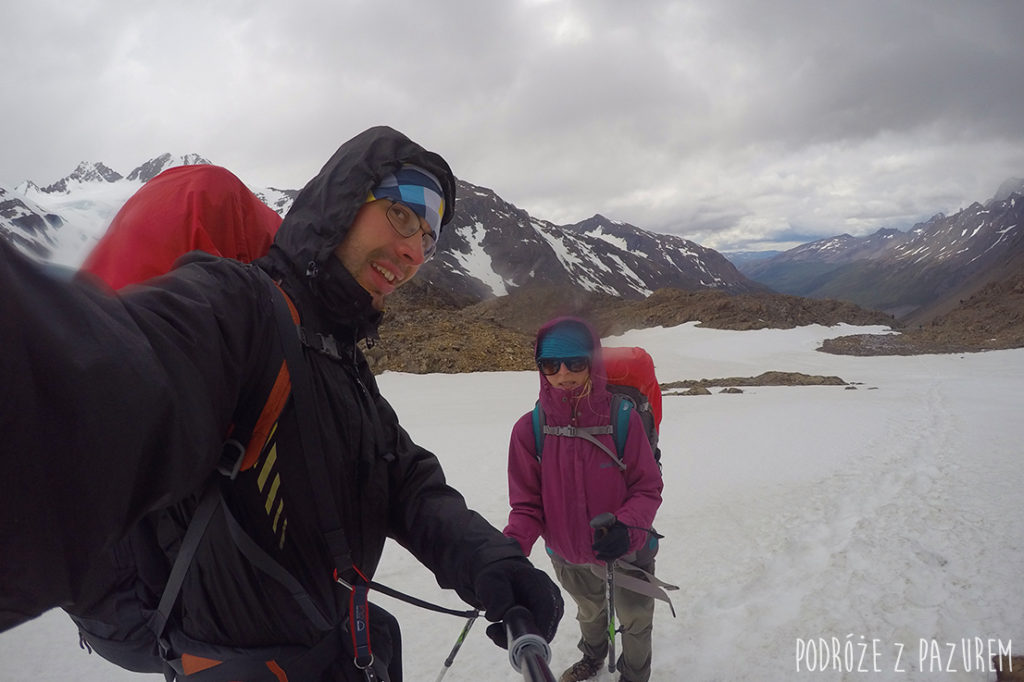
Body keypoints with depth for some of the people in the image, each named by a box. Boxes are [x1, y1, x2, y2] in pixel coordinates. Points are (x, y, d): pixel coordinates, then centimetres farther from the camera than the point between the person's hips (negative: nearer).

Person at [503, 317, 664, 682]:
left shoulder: (622, 419, -26)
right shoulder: (530, 429, -21)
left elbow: (648, 488, -17)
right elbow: (527, 503, -13)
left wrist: (627, 526, -36)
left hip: (626, 551, -2)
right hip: (568, 556, 2)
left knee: (634, 621, 26)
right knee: (589, 611, 33)